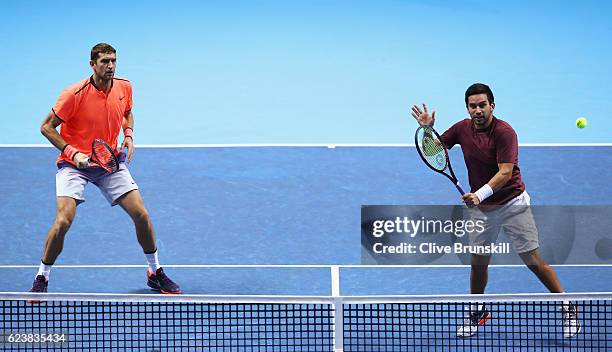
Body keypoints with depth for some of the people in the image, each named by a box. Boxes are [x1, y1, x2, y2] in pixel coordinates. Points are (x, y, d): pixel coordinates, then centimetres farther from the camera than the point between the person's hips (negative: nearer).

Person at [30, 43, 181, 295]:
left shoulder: (124, 88, -4)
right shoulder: (75, 94, -20)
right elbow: (46, 127, -13)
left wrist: (129, 135, 0)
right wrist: (73, 153, -23)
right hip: (74, 164, -4)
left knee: (141, 215, -3)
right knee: (63, 220, -20)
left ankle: (155, 273, 17)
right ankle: (41, 279, -1)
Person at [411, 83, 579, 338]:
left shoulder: (504, 132, -19)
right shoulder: (463, 128, -1)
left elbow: (505, 172, -27)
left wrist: (480, 194, -40)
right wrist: (428, 129, -9)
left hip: (513, 204, -5)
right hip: (480, 207, 5)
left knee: (534, 261, -5)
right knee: (478, 263, 5)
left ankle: (567, 308, 8)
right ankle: (477, 312, 26)